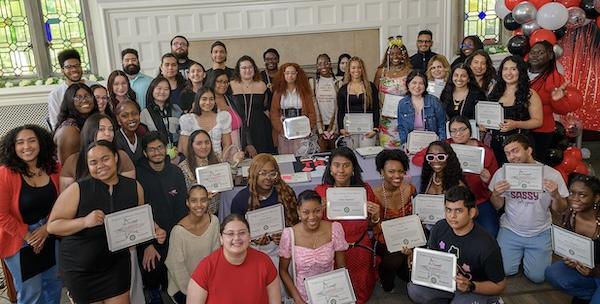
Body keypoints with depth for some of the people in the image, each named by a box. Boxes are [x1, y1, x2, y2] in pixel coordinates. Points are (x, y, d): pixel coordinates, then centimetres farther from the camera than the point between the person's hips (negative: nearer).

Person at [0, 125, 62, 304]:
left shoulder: (53, 169, -7)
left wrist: (47, 228, -10)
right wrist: (28, 236, -14)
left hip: (50, 238, 4)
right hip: (19, 242, -4)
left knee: (54, 284, 21)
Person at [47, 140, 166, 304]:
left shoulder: (134, 187, -6)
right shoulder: (77, 190, -17)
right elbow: (52, 225, -14)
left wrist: (155, 231, -10)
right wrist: (84, 221, -28)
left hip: (117, 264, 3)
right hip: (79, 267, -2)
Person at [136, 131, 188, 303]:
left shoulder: (176, 172, 1)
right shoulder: (138, 174, -9)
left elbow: (182, 207, 2)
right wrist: (147, 245, -13)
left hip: (173, 236, 2)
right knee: (151, 274, -2)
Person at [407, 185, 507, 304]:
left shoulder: (486, 245, -26)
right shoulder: (439, 228, -12)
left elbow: (500, 285, -14)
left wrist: (470, 286, -30)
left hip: (477, 289, -4)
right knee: (414, 290, -19)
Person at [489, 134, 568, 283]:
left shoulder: (552, 174, -12)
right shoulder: (502, 173, -9)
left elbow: (559, 210, -3)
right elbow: (497, 206, 1)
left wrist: (556, 195, -25)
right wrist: (495, 194, -21)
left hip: (540, 233, 0)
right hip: (510, 231, 1)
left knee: (537, 276, -7)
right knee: (504, 271, -8)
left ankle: (527, 254, 25)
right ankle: (520, 253, 24)